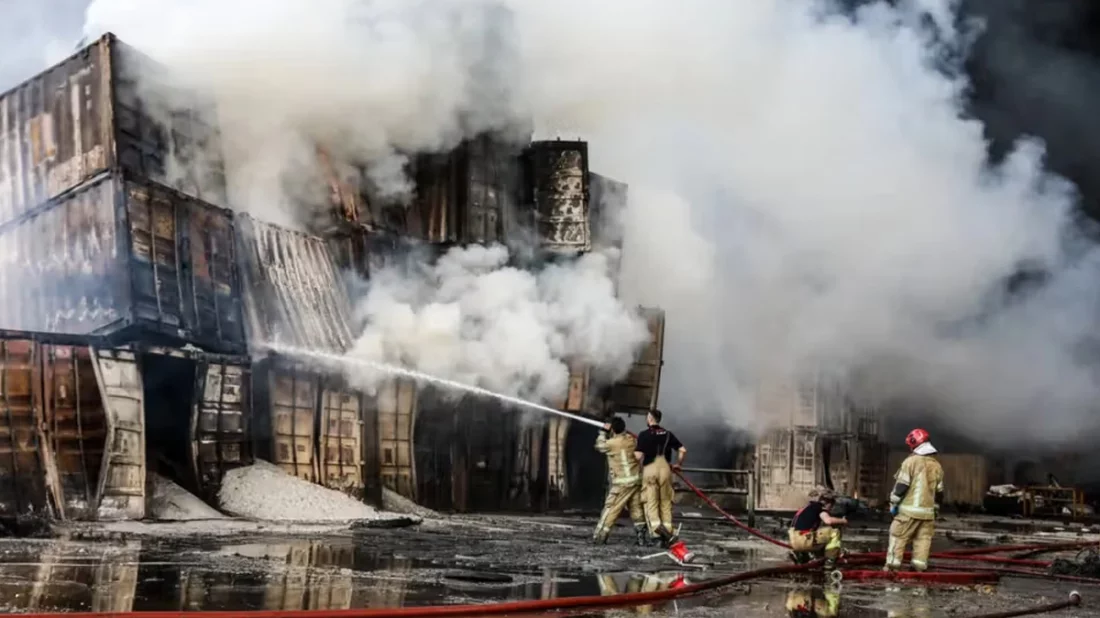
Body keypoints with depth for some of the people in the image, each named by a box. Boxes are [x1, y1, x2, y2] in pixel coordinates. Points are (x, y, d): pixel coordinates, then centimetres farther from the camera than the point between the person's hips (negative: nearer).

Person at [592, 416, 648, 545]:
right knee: (636, 508, 11)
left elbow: (599, 446, 9)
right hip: (637, 479, 5)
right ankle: (641, 537, 10)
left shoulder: (611, 443, -11)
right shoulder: (631, 439, 4)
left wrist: (604, 431, 19)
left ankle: (600, 536, 1)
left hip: (622, 482, -5)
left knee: (610, 508, -1)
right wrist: (609, 434, 17)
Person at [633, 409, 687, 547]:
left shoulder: (644, 435, -3)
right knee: (666, 502, 10)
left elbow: (638, 456, -11)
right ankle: (667, 532, 8)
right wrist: (678, 464, 20)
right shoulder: (667, 434, 10)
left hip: (649, 469, -3)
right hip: (665, 468, 3)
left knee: (650, 502, -2)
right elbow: (683, 450, 6)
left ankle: (656, 527, -25)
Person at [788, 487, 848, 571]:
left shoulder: (807, 508, 26)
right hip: (803, 540, -9)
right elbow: (828, 520, -16)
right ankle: (830, 562, -2)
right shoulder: (818, 507, 1)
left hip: (794, 542, 9)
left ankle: (798, 553, 17)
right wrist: (842, 521, 2)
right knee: (834, 531, -2)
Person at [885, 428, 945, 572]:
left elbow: (901, 485, -11)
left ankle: (892, 565, 0)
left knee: (898, 536, 2)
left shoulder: (911, 461, -8)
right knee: (923, 539, 8)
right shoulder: (937, 466, 10)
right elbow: (939, 492, 14)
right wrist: (936, 510, 23)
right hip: (928, 511, 5)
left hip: (909, 509, -5)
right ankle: (919, 567, 5)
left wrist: (894, 503, -4)